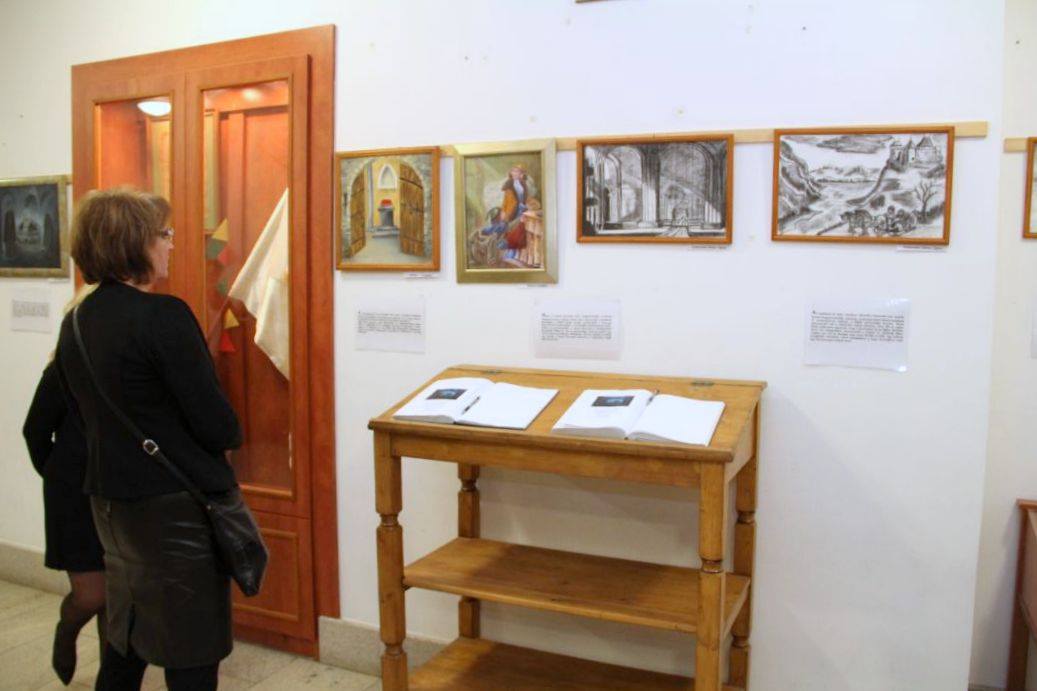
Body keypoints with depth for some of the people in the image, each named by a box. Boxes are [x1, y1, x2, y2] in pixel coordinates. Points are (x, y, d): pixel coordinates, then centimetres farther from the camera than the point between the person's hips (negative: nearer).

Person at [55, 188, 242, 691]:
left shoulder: (75, 323, 4)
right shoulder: (164, 316, -20)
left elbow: (86, 415, 12)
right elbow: (216, 425, -19)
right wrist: (230, 436, 2)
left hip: (109, 500, 8)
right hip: (176, 505, -8)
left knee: (124, 638, 24)